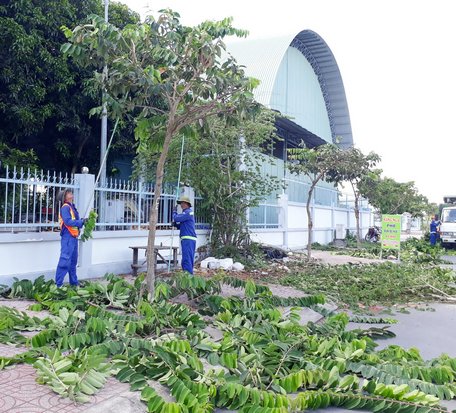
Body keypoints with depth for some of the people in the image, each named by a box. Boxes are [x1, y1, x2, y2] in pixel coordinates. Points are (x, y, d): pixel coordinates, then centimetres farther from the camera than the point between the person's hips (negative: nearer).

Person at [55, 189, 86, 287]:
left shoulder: (72, 207, 17)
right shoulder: (65, 207, -10)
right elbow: (68, 221, -21)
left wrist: (82, 221, -1)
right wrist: (81, 222, -18)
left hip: (73, 237, 10)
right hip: (67, 237, -10)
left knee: (73, 261, 16)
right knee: (65, 261, -11)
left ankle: (74, 282, 25)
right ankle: (58, 284, -8)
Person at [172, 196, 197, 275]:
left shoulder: (188, 212, -9)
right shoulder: (187, 212, 24)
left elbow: (176, 218, -16)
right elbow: (181, 226, 27)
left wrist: (174, 212, 4)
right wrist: (175, 224, 7)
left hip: (188, 239, -11)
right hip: (188, 239, 11)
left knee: (186, 260, -13)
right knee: (189, 260, 12)